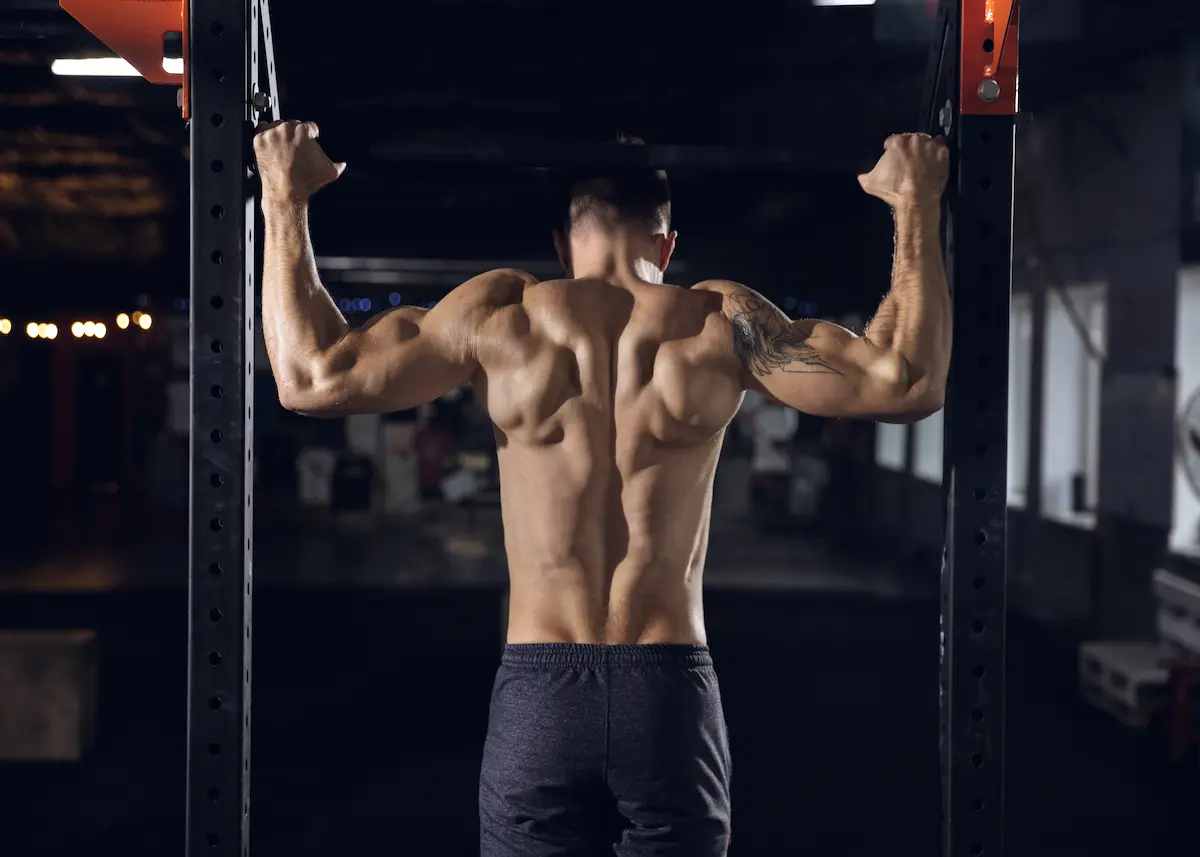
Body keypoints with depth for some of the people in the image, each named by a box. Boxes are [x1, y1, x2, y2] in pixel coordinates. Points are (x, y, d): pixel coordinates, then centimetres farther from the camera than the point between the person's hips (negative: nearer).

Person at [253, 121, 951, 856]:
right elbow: (907, 384, -1)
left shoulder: (504, 316, -1)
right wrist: (917, 206, 7)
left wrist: (286, 199, 9)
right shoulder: (717, 323, -1)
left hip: (538, 697, 0)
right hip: (674, 698, 0)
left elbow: (311, 378, 0)